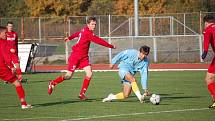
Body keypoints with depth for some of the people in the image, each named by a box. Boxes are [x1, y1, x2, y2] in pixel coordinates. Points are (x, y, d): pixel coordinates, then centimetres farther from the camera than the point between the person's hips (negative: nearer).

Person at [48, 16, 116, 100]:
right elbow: (98, 41, -25)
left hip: (84, 57, 9)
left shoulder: (85, 30, 7)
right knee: (69, 76, -3)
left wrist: (69, 38, 47)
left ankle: (82, 93, -2)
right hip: (76, 56, -9)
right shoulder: (87, 33, -21)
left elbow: (77, 33, 28)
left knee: (89, 74, -9)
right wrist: (111, 46, -19)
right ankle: (53, 83, 20)